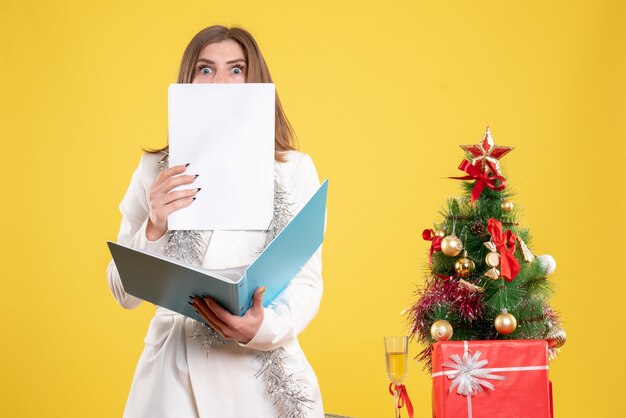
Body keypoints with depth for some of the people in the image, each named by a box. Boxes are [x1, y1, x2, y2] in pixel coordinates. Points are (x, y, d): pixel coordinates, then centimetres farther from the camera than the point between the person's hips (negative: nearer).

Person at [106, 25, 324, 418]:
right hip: (175, 375, 1)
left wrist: (266, 327, -23)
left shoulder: (294, 169, -1)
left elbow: (306, 281, -4)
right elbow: (125, 292, 3)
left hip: (262, 376, -1)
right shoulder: (156, 170, 4)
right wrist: (154, 230, -14)